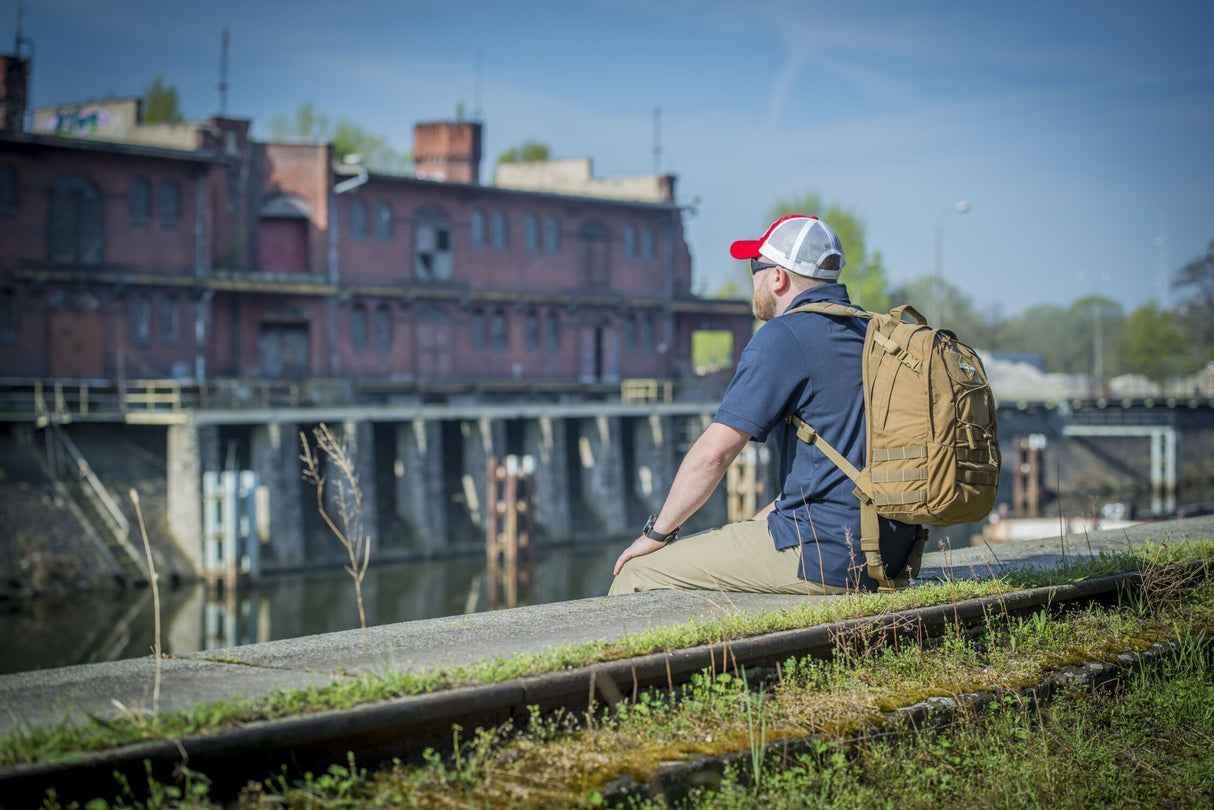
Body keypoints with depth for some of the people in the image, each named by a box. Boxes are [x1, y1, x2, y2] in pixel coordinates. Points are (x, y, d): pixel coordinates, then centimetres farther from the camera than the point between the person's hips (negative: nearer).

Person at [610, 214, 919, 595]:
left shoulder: (783, 337, -12)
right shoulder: (870, 330, 15)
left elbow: (713, 452, -15)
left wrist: (657, 532, -2)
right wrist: (766, 518, 22)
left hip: (825, 556, -9)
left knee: (638, 572, -2)